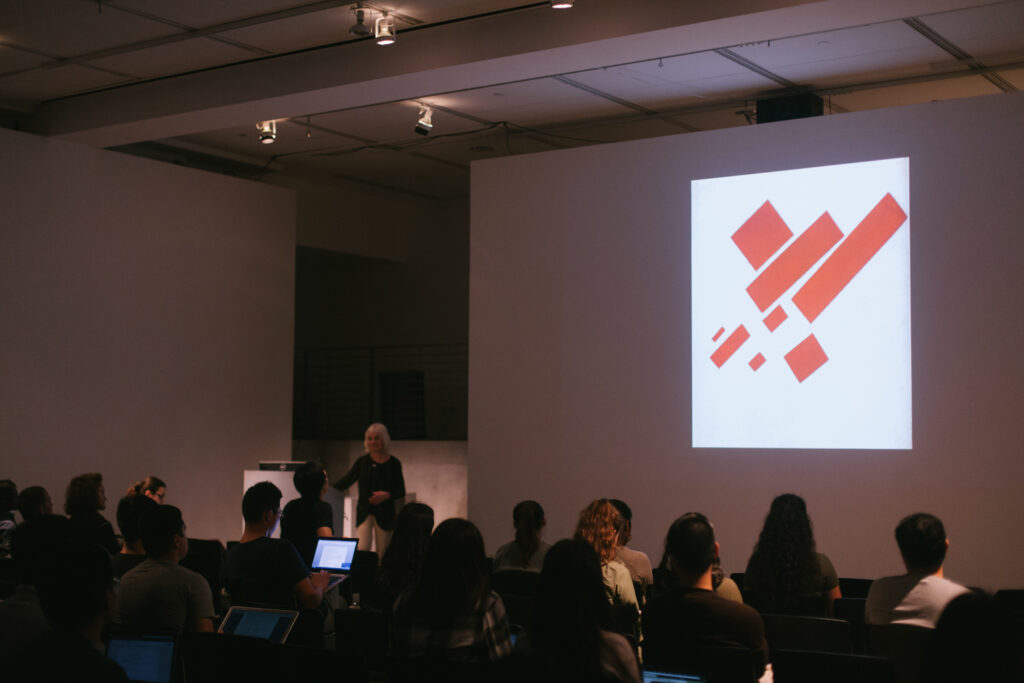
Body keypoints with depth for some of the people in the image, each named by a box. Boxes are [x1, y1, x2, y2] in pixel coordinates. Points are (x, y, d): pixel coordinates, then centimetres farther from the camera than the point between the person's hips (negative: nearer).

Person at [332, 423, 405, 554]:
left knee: (382, 553, 2)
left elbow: (401, 491, 3)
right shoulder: (362, 461, 5)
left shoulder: (393, 463, 1)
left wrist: (387, 495, -15)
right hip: (364, 512, 0)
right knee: (362, 548, -14)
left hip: (385, 513, 0)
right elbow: (346, 481, 7)